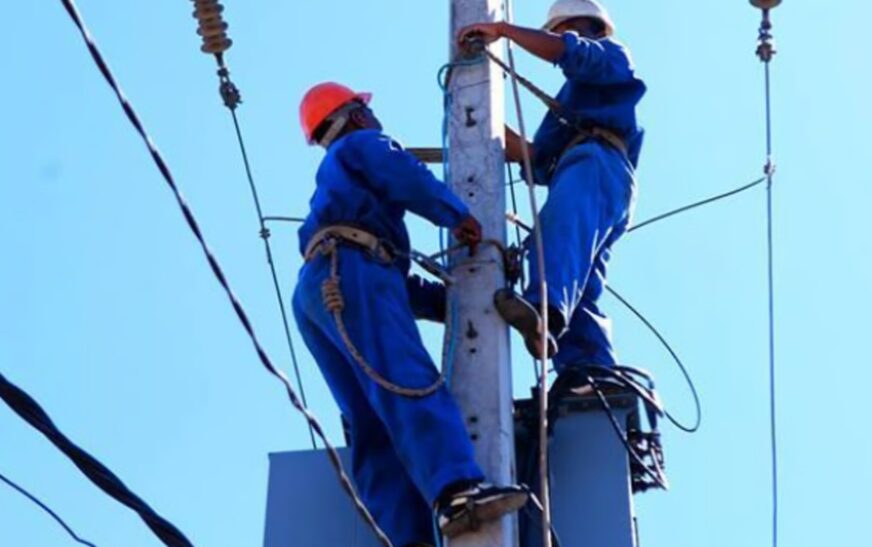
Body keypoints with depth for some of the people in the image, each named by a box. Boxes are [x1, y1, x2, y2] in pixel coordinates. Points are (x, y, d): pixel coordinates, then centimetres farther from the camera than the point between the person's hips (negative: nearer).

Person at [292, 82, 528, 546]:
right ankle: (456, 491, -48)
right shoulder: (362, 144, 21)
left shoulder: (333, 184, 42)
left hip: (315, 291, 8)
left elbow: (396, 279, 35)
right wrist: (458, 216, 3)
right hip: (347, 272, -8)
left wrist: (450, 300, 27)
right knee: (409, 384, -29)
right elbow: (407, 178, -4)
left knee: (373, 426, -8)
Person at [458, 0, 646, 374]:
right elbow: (541, 162, 37)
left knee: (561, 226, -40)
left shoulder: (609, 55, 25)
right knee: (579, 303, -11)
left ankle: (545, 310, -66)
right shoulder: (580, 91, 46)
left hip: (596, 163, -9)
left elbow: (565, 51, 0)